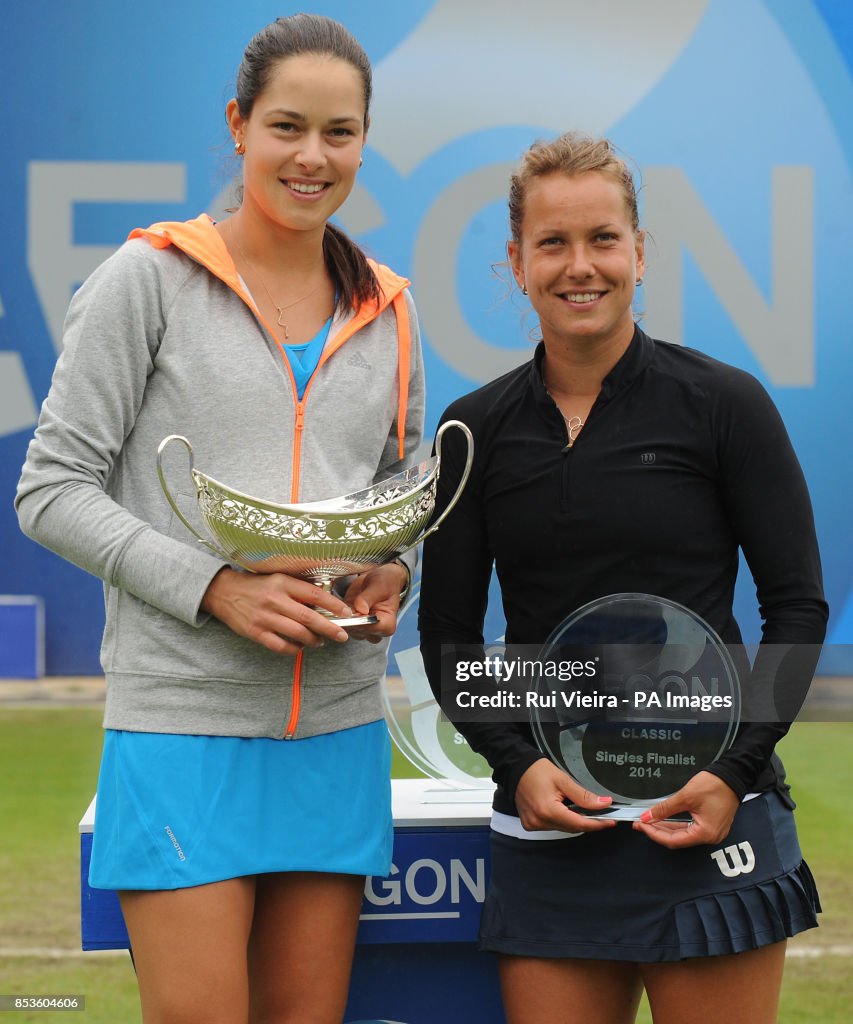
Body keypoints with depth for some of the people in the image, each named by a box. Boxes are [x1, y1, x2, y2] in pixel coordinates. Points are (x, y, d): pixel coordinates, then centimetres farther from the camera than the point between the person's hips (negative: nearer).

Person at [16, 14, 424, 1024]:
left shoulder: (386, 311, 12)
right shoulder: (150, 277, -3)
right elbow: (53, 491, -5)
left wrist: (393, 575, 0)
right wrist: (214, 587, -15)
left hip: (338, 727, 5)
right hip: (183, 721, -5)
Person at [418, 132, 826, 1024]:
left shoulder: (724, 405, -1)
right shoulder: (478, 430, 7)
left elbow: (798, 606, 0)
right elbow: (448, 633, 10)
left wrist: (735, 769, -11)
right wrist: (517, 764, -6)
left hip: (703, 815, -3)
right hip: (545, 819, 3)